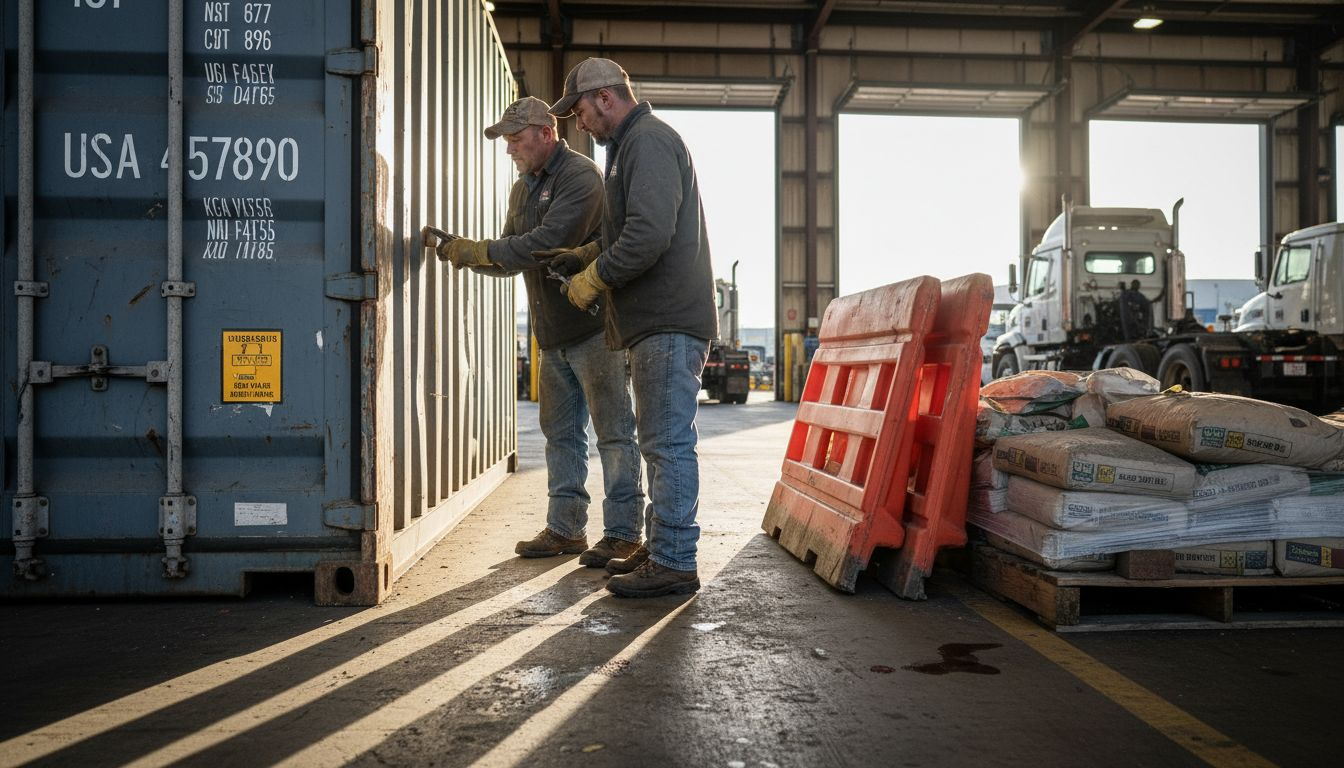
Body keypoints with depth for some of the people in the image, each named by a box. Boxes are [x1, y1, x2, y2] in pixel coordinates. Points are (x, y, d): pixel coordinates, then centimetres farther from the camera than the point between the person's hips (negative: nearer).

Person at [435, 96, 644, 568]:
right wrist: (462, 253, -2)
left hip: (594, 328, -9)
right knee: (561, 434, 13)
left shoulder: (580, 176, -12)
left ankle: (623, 533, 5)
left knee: (613, 433, -2)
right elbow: (511, 259, 15)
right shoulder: (523, 188, 16)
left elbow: (546, 244, -23)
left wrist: (476, 250, -18)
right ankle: (565, 529, 22)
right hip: (552, 334, 9)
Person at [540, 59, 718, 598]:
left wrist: (594, 278, -13)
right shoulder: (633, 144, 24)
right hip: (658, 320, 11)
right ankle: (659, 549, 25)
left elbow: (650, 234, -23)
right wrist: (578, 257, 18)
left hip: (670, 321, -11)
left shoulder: (649, 141, -10)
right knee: (662, 443, 15)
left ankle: (673, 563, -2)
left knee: (669, 443, -8)